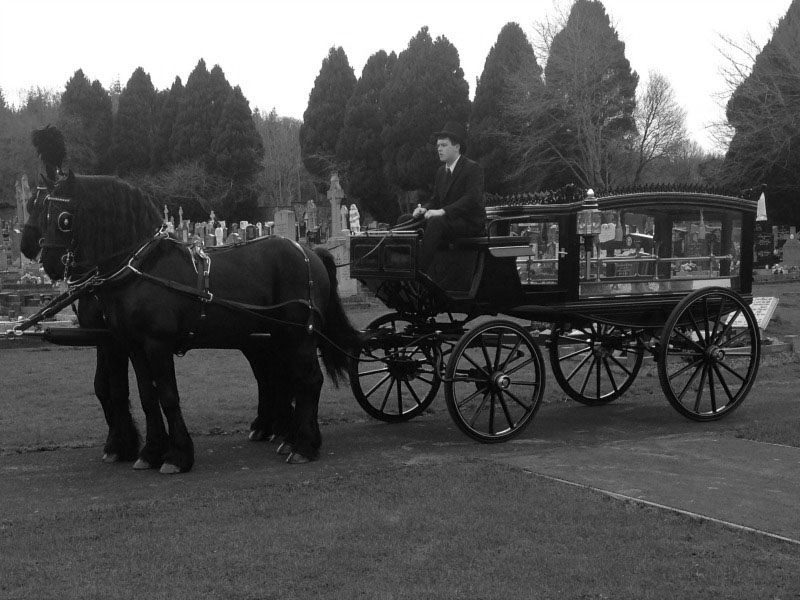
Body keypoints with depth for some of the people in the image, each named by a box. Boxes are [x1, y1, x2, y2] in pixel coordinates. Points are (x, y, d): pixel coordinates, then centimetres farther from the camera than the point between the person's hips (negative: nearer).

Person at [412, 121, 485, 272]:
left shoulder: (473, 168, -10)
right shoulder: (441, 172, 16)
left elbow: (471, 199, -22)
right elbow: (435, 199, 17)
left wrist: (443, 211, -31)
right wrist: (424, 209, -8)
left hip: (470, 223, -8)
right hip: (447, 221, 8)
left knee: (436, 223, -35)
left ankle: (421, 269, -38)